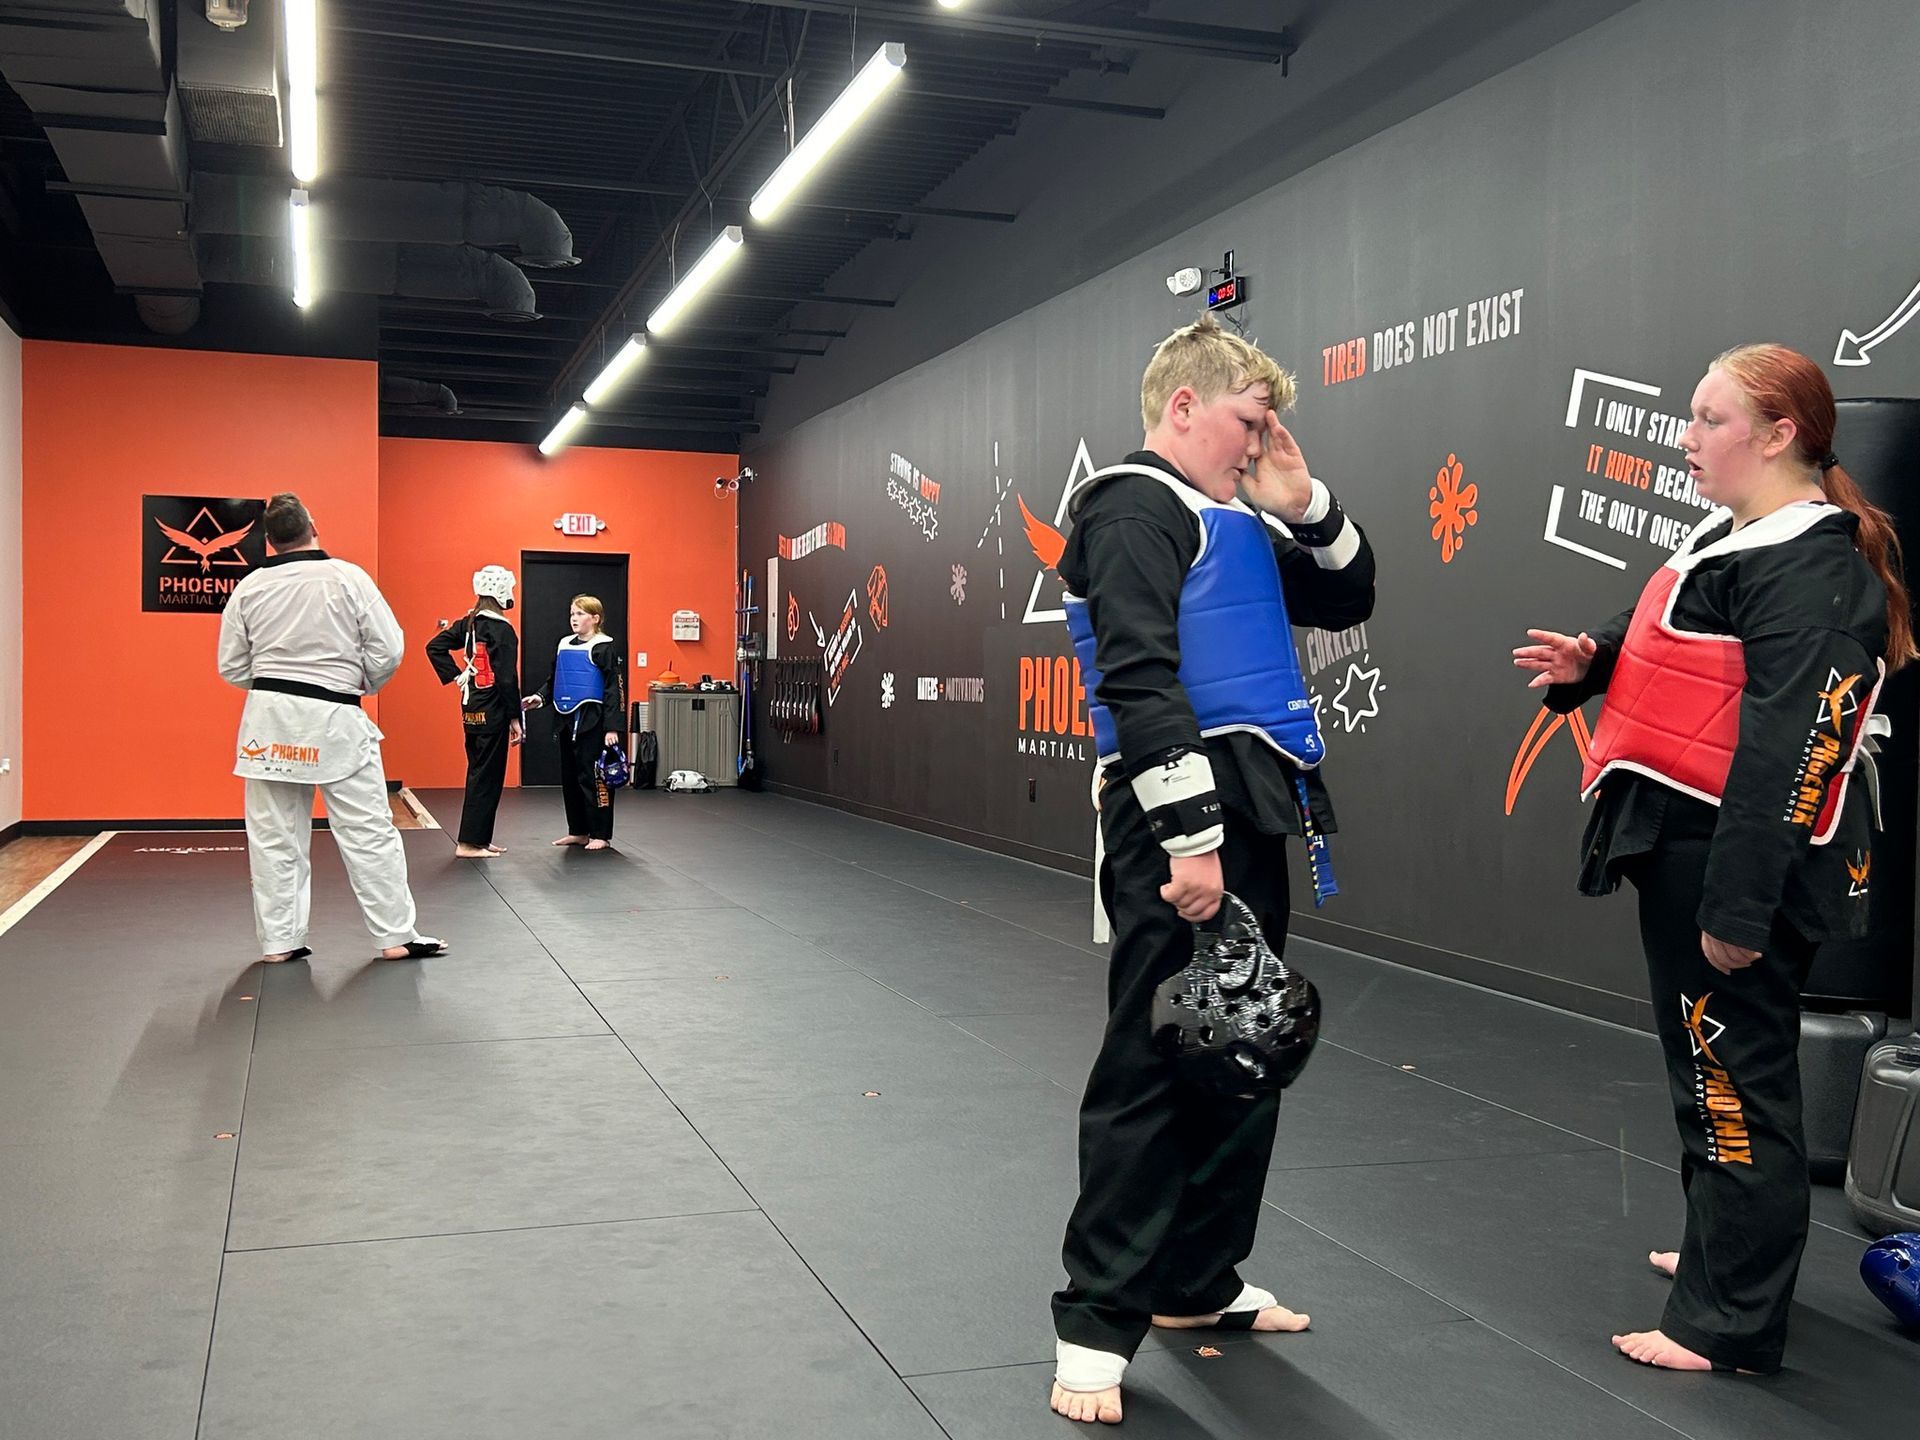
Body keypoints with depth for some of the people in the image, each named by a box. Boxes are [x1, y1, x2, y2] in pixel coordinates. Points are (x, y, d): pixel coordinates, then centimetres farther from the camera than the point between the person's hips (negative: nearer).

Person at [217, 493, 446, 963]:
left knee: (273, 836, 11)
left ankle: (278, 941, 16)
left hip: (269, 718, 3)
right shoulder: (348, 578, -7)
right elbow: (388, 648, -7)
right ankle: (396, 936, 8)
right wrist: (363, 683, 12)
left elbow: (232, 668, 7)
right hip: (334, 718, -3)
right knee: (369, 831, 4)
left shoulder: (248, 589, 2)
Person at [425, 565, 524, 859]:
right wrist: (515, 718, -13)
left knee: (479, 772, 16)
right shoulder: (501, 629, -16)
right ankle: (469, 843, 0)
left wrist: (455, 676, 9)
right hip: (492, 710, -8)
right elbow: (507, 677, -18)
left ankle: (480, 838, 23)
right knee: (486, 775, -2)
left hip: (471, 708, 8)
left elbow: (434, 647, 10)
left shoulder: (468, 623, 8)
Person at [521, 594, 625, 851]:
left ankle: (601, 834, 4)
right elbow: (554, 680, 22)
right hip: (566, 720, 7)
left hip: (592, 722, -7)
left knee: (593, 777, -5)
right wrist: (540, 697, 1)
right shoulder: (564, 644, 12)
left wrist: (611, 728, -16)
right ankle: (578, 831, 23)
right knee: (570, 777, 12)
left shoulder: (604, 647, -8)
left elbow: (613, 689, -11)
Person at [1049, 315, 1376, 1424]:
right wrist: (1188, 836, -24)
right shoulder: (1135, 508, -8)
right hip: (1180, 821, -9)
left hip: (1246, 817, 9)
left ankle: (1197, 1282, 29)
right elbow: (1140, 681, -19)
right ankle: (1097, 1324, 3)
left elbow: (1348, 601, 25)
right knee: (1155, 1064, -7)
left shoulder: (1237, 522, 20)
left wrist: (1308, 505, 8)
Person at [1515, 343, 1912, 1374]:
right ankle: (1723, 1249, 41)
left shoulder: (1809, 569, -17)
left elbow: (1785, 750, -23)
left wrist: (1737, 904, -25)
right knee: (1705, 1060, 22)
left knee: (1735, 1075, -1)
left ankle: (1730, 1320, 11)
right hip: (1682, 843, 10)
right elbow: (1669, 648, 25)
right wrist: (1589, 660, 3)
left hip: (1742, 857, -10)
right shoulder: (1727, 539, 14)